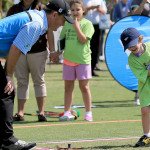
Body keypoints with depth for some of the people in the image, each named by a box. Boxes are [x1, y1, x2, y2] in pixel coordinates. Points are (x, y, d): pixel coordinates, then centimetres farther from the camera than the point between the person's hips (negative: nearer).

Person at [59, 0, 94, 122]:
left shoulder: (87, 24, -4)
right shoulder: (67, 24, 10)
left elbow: (83, 39, -15)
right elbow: (62, 39, 18)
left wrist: (77, 26, -17)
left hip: (82, 59, -4)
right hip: (68, 59, 5)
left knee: (84, 86, 1)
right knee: (68, 86, 8)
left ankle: (88, 112, 10)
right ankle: (67, 112, 13)